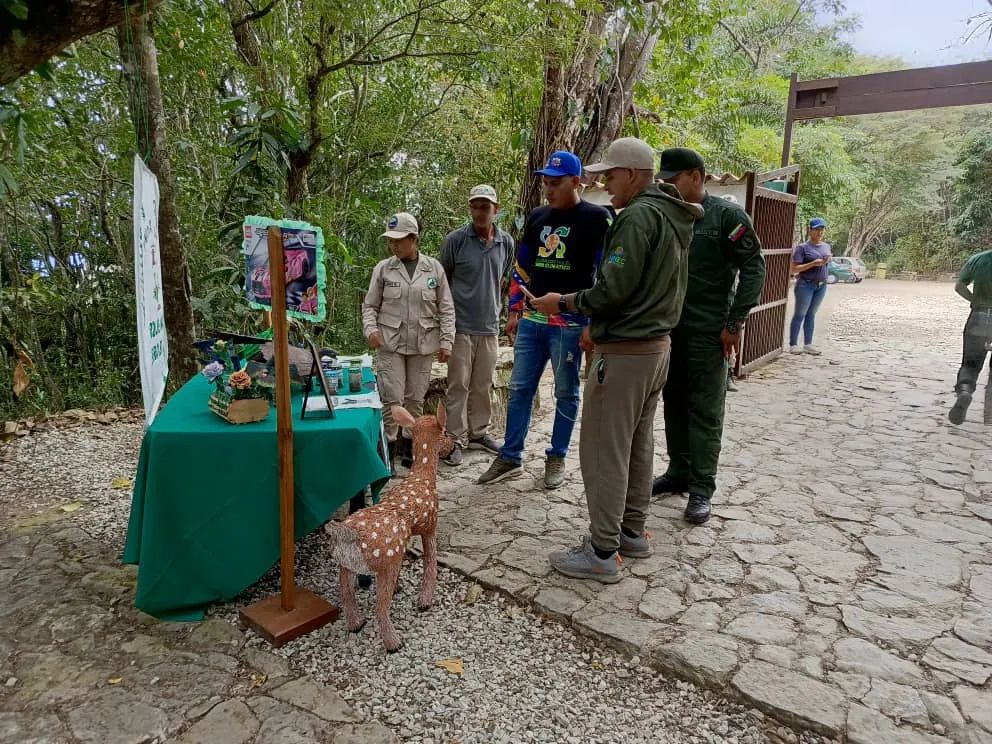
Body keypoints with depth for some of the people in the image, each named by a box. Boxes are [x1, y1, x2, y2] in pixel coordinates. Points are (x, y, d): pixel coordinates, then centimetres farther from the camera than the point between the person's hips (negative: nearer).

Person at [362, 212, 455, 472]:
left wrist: (446, 342, -1)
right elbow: (370, 305, 7)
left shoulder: (434, 268, 1)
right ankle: (388, 451, 9)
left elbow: (446, 308, 4)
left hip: (422, 345, 1)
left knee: (416, 399, 9)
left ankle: (409, 448, 24)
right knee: (392, 399, -4)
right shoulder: (383, 268, 1)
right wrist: (371, 329, -11)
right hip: (390, 345, -1)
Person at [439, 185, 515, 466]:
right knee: (458, 385, -1)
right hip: (461, 326, -4)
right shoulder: (455, 240, -6)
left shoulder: (506, 243, 5)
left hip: (489, 326, 4)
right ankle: (456, 439, 9)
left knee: (483, 385, 13)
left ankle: (478, 433, 27)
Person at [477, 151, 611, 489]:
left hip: (570, 323, -5)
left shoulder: (596, 218, -3)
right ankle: (510, 457, 17)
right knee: (519, 390, 7)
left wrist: (594, 323, -11)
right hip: (530, 320, 5)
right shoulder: (537, 217, 12)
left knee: (566, 394, 7)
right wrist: (514, 312, 13)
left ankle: (556, 458, 20)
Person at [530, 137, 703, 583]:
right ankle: (632, 532, 29)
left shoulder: (638, 216, -16)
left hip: (624, 353, -10)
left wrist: (563, 302, -8)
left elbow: (613, 291, -22)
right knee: (638, 444, 17)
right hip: (657, 346, 10)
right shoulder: (672, 219, 15)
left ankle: (602, 553, 6)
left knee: (604, 450, -3)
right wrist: (598, 325, 17)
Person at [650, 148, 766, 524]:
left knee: (705, 412, 0)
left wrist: (735, 323, -11)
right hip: (669, 329, 6)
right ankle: (678, 472, 26)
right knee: (675, 405, 13)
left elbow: (754, 268, -8)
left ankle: (701, 489, 8)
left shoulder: (727, 216, -7)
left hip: (708, 333, -6)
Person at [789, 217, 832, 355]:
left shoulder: (827, 246, 12)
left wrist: (828, 260, 2)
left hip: (821, 285, 6)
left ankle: (808, 344, 13)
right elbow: (794, 269, -13)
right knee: (799, 315, -1)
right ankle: (793, 344, 4)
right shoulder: (802, 247, -7)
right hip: (806, 285, -6)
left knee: (811, 315, 10)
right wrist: (813, 263, -21)